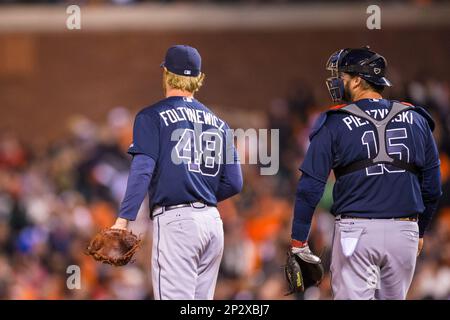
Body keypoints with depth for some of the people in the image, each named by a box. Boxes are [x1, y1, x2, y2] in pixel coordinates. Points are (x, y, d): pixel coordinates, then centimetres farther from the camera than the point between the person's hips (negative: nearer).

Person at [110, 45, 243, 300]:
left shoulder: (153, 116, 1)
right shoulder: (218, 123, 17)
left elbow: (142, 170, -11)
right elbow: (234, 183, 13)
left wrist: (124, 219, -16)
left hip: (176, 221, -6)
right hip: (213, 221, 6)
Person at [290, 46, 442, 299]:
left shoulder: (334, 124, -1)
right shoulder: (416, 120, 8)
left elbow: (310, 187, -4)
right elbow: (432, 187, 11)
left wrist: (299, 241, 0)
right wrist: (420, 231, 23)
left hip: (356, 230, -3)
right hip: (404, 231, 3)